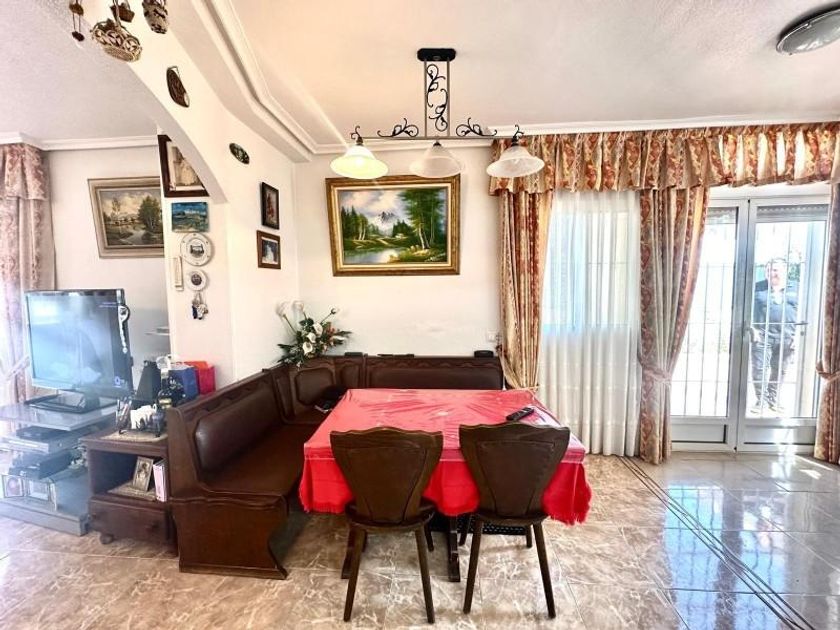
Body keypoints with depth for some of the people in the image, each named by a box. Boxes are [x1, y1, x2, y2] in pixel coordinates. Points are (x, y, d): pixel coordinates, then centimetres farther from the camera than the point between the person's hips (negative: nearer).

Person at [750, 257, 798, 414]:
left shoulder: (796, 289, 10)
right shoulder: (757, 288, 4)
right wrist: (752, 328, -10)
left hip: (786, 338, 2)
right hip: (762, 336, -2)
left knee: (779, 371, 10)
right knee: (759, 369, -4)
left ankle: (773, 400, 24)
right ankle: (762, 401, 8)